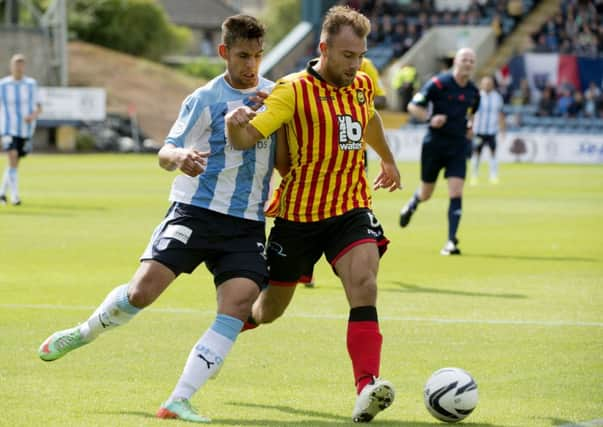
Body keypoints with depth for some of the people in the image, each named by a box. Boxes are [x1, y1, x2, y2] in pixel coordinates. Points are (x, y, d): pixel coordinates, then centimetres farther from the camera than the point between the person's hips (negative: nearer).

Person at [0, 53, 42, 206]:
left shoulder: (31, 84, 0)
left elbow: (38, 108, 3)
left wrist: (33, 116, -19)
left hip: (26, 130, 3)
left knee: (14, 163, 14)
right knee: (13, 159, -21)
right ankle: (15, 195, -21)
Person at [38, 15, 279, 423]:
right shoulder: (205, 99, -2)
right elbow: (165, 152, -3)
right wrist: (180, 157, -28)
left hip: (247, 224, 3)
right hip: (195, 210, -3)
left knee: (238, 304, -18)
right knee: (143, 289, -14)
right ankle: (85, 332, 18)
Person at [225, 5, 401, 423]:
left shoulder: (362, 85, 5)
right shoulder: (295, 90, -12)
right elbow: (247, 138, -20)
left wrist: (388, 160, 44)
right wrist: (235, 124, -43)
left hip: (351, 209, 3)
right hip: (299, 214, -3)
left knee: (364, 286, -23)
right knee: (271, 307, 12)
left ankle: (367, 388, -33)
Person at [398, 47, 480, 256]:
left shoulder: (473, 92, 5)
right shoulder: (438, 83, -11)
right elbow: (413, 106, -8)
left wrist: (469, 124, 6)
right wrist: (430, 118, -24)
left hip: (458, 146, 3)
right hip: (434, 144, -3)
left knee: (456, 193, -11)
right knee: (425, 194, 11)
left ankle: (451, 242, -9)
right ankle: (412, 204, 49)